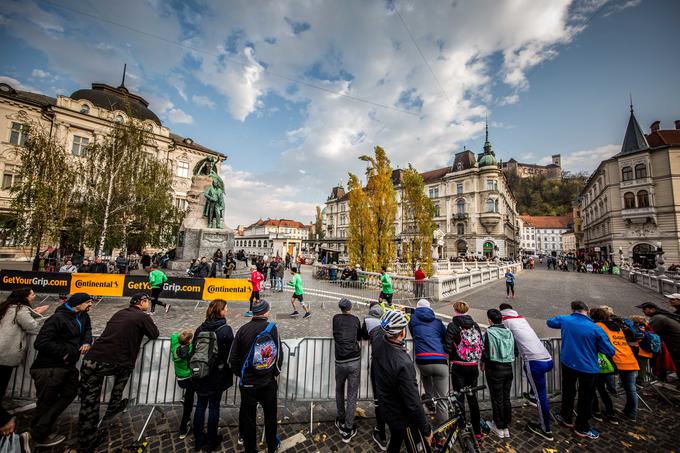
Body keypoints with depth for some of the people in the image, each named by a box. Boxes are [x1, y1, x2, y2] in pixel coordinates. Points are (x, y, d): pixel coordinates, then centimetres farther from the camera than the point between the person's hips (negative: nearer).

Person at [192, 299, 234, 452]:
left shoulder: (200, 328, -3)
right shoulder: (225, 329, -18)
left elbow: (194, 351, 3)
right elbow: (231, 353, -14)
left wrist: (194, 370, 16)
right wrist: (230, 371, 5)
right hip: (217, 375, -4)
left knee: (200, 405, 18)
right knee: (214, 406, 11)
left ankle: (199, 439, 32)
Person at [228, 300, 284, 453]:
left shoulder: (243, 329, -11)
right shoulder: (272, 328, -15)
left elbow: (233, 359, -6)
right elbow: (278, 355, -11)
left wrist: (242, 374, 11)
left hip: (248, 384, 0)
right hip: (268, 383, 0)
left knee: (248, 417, 19)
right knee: (270, 415, 22)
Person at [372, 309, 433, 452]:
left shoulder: (377, 341, -17)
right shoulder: (403, 364, -39)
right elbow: (413, 404, -29)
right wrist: (427, 430, -11)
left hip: (387, 410, 7)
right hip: (404, 419, -7)